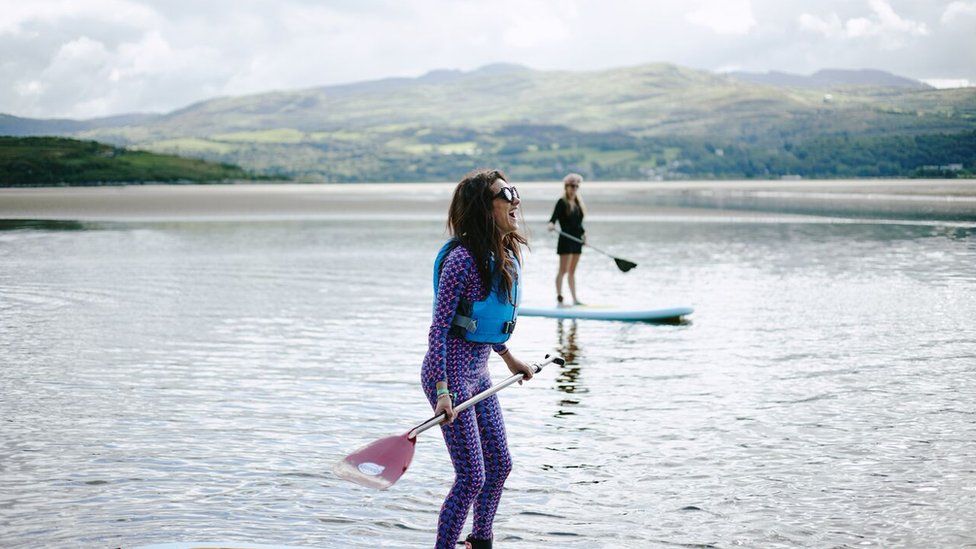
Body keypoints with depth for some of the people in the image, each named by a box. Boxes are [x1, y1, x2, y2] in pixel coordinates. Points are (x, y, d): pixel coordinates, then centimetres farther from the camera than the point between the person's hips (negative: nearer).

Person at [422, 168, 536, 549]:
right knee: (472, 478, -8)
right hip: (450, 373, -9)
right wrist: (442, 390, -26)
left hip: (478, 372, 9)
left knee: (499, 466, 17)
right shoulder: (462, 258, -21)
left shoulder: (509, 254, 6)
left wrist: (508, 358, 28)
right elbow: (439, 326, -21)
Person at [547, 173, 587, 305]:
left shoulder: (578, 202, 14)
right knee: (563, 270, -7)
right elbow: (554, 217, -18)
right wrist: (551, 224, -38)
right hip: (566, 239, -7)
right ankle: (559, 297, -4)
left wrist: (583, 232, 15)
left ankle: (574, 299, 14)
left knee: (572, 271, 12)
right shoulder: (562, 202, -8)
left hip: (576, 240, 7)